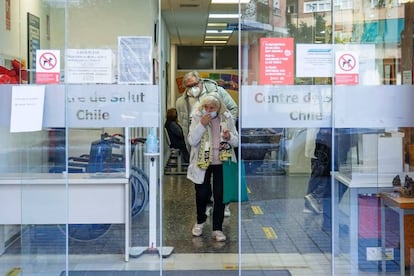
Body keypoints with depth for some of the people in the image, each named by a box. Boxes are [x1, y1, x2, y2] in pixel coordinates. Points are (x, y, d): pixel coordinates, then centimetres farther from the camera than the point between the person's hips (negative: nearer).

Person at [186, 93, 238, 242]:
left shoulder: (227, 117, -4)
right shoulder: (197, 117, -7)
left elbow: (236, 141, 3)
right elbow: (192, 141, -14)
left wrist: (229, 137, -20)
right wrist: (202, 124, -24)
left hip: (222, 162, 1)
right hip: (202, 162, -1)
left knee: (220, 195, 2)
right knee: (202, 193, 4)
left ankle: (217, 229, 16)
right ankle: (200, 220, 34)